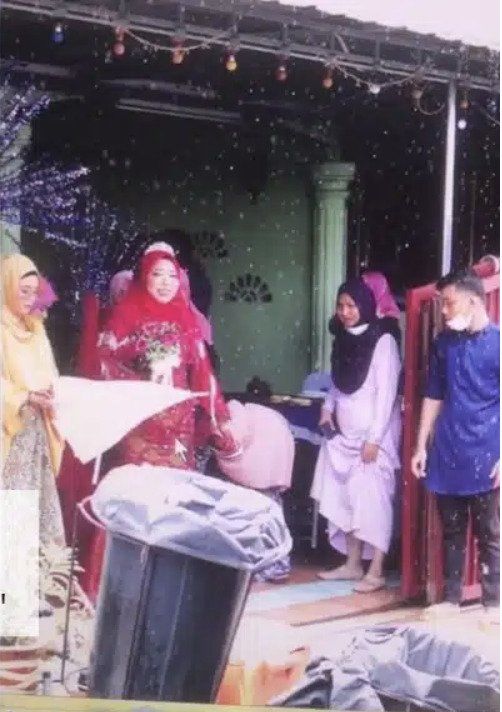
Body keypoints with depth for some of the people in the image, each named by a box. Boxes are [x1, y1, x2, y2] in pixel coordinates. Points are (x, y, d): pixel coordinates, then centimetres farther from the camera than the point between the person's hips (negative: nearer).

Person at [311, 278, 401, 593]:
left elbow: (386, 393, -15)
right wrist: (328, 409, 4)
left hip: (373, 435, -7)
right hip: (345, 433, 7)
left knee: (373, 499, -6)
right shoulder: (344, 339, 10)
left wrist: (374, 439, -18)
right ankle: (352, 564, 16)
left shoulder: (383, 341, -11)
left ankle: (376, 572, -2)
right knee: (348, 498, 7)